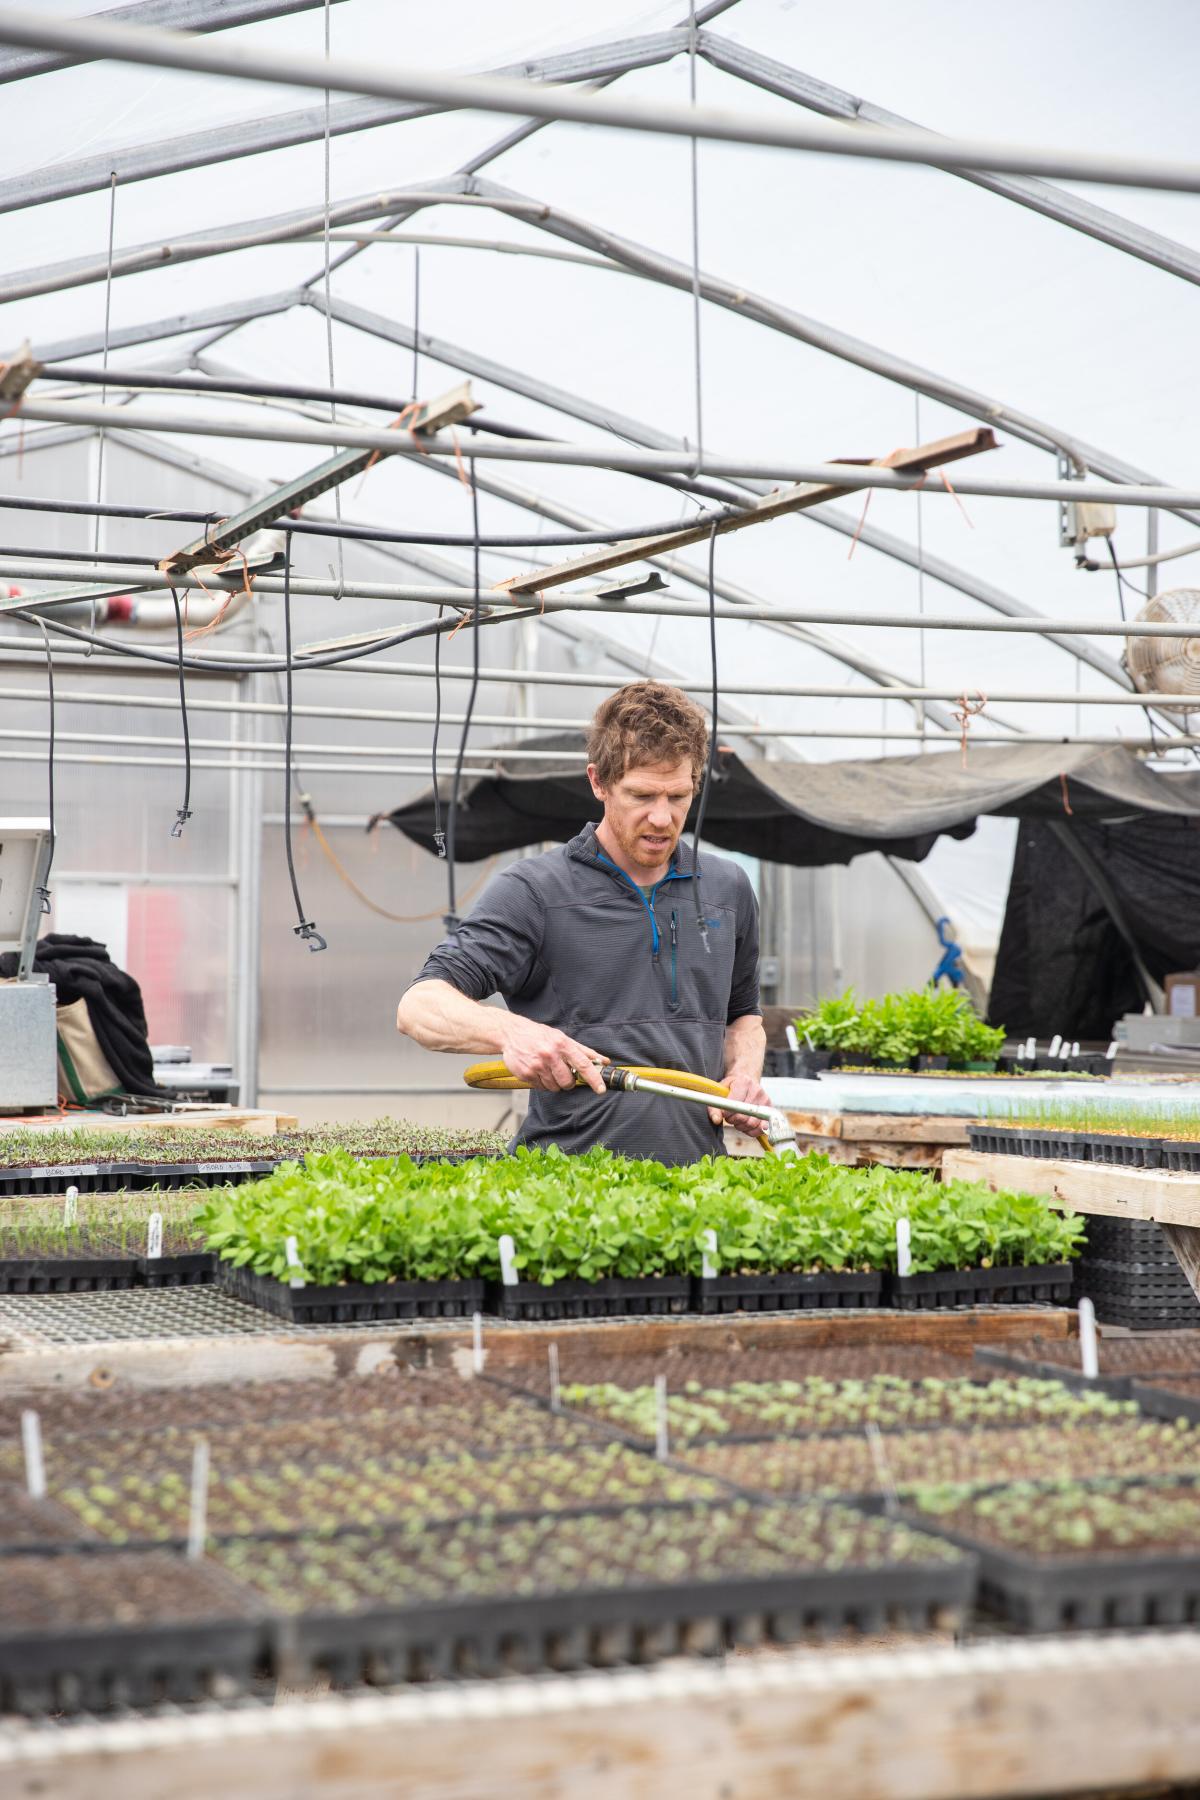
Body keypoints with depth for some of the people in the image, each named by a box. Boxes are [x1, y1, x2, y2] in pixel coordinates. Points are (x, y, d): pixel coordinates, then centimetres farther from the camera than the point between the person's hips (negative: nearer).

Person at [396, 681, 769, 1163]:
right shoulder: (533, 892, 0)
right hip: (567, 1174, -4)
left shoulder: (729, 888, 16)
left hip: (695, 1178, 4)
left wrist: (745, 1073, 10)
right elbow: (421, 1006, -8)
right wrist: (512, 1031, -27)